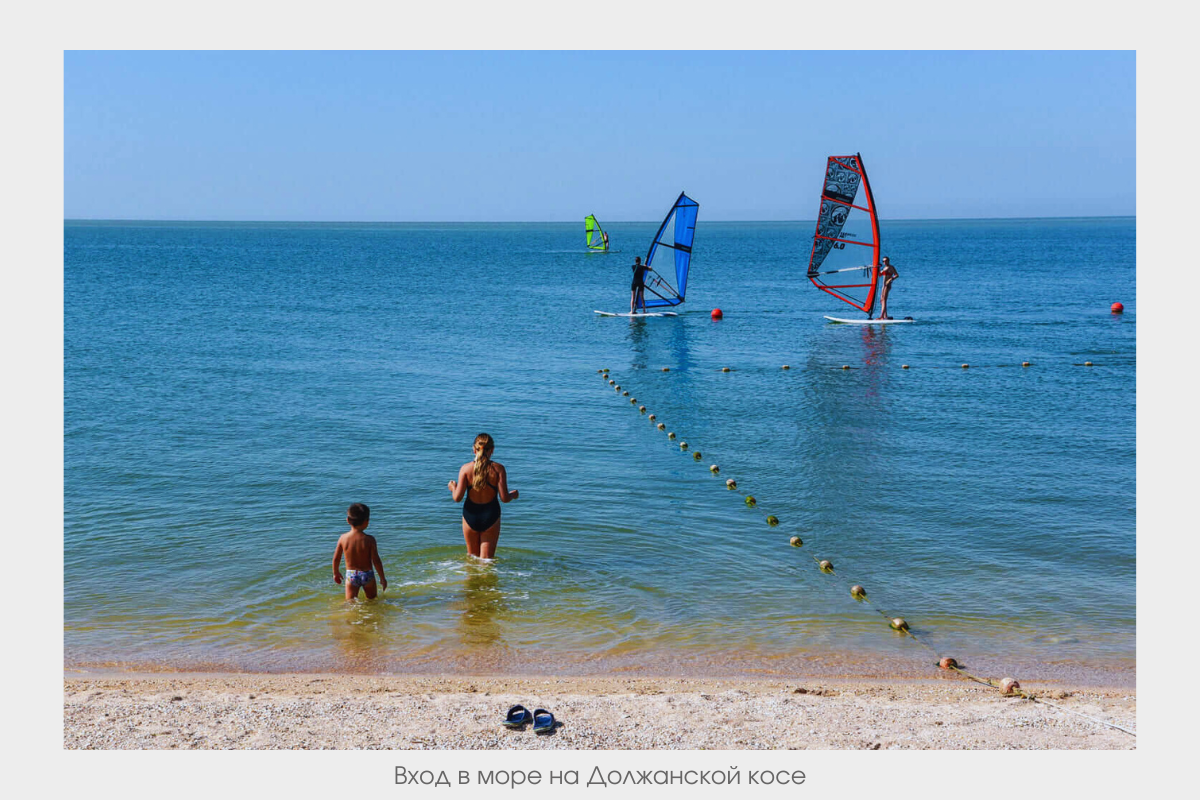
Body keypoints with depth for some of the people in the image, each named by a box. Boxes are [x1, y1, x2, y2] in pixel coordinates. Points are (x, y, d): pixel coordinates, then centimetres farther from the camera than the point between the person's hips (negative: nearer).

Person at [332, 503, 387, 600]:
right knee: (372, 600, 15)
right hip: (367, 574, -1)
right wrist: (382, 578, 1)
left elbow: (336, 558, 2)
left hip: (351, 575, 2)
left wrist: (336, 573, 20)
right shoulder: (369, 540, -15)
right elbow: (376, 561, -12)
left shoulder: (343, 538, -8)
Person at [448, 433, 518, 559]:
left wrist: (453, 487, 12)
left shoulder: (465, 468, -8)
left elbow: (457, 498, -10)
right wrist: (513, 495, 10)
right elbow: (504, 498, -12)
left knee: (472, 557, 21)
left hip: (470, 516, 1)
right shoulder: (498, 468, -10)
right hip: (491, 516, -1)